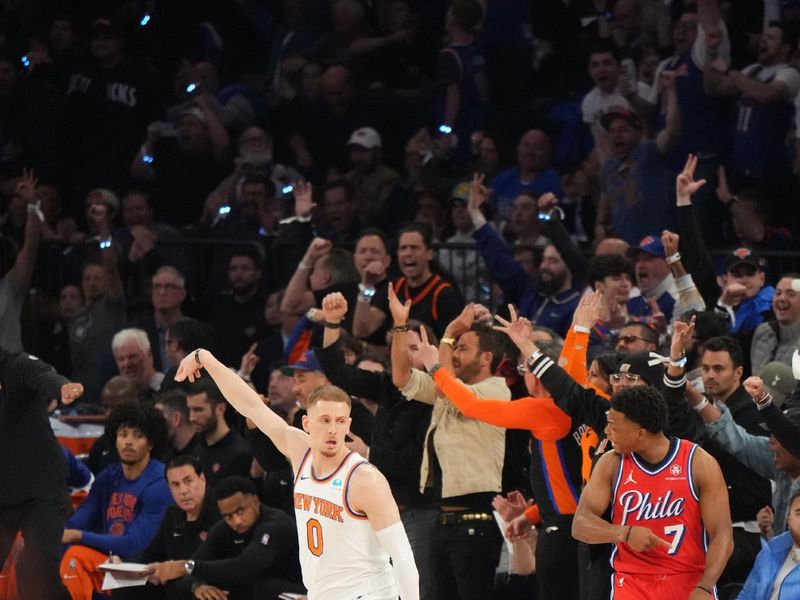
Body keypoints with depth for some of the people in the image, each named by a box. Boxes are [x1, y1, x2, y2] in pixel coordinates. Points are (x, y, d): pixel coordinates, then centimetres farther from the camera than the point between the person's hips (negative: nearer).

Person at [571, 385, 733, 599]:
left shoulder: (699, 463, -7)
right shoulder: (611, 464, 1)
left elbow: (723, 535, -10)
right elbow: (580, 525, -5)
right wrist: (625, 533, -25)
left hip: (690, 583, -1)